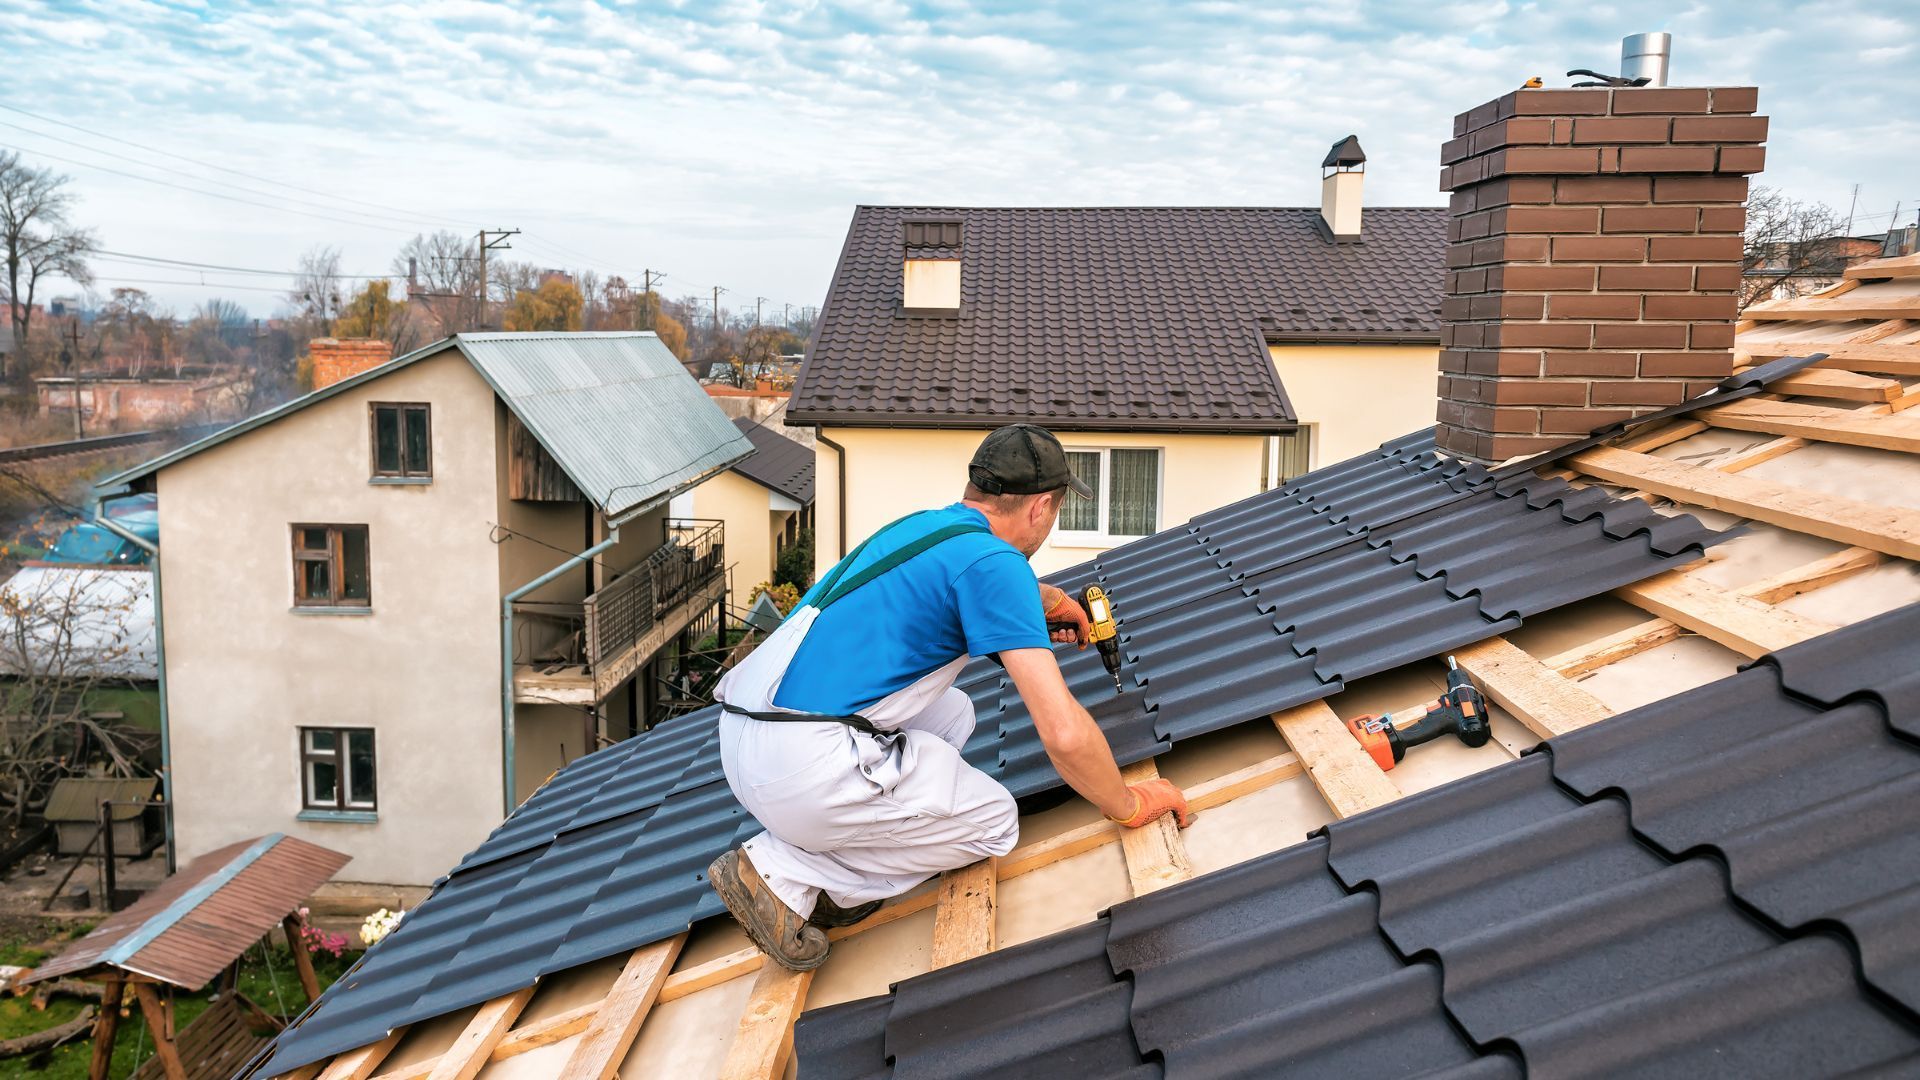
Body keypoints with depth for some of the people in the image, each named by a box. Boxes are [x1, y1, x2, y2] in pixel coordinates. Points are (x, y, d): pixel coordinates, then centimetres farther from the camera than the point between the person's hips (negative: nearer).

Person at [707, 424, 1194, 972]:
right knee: (994, 822, 10)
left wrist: (1043, 598, 50)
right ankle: (786, 872, 1)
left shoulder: (923, 525, 16)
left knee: (953, 714, 25)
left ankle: (823, 852, 12)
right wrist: (1129, 807, 1)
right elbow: (1065, 733, -16)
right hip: (805, 768, -9)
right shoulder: (994, 562, -11)